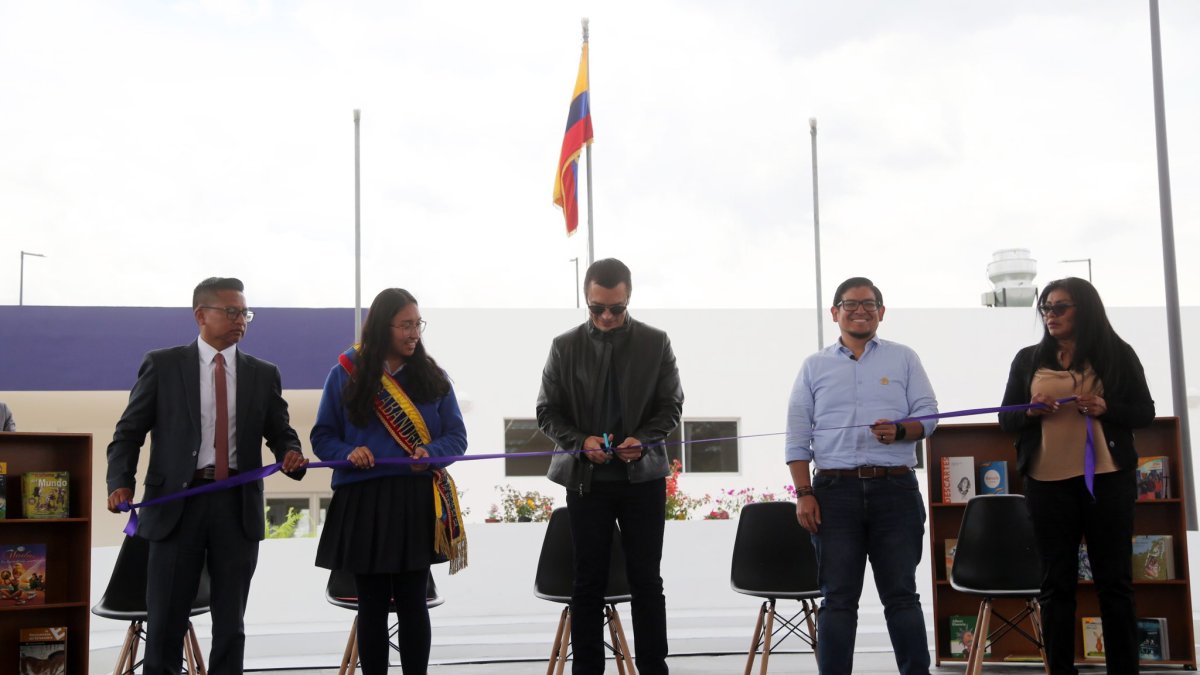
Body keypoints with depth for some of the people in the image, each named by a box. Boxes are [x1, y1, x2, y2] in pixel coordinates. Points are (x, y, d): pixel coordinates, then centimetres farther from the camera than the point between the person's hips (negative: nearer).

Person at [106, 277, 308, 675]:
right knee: (165, 620, 4)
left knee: (230, 622, 9)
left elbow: (280, 433, 11)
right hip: (177, 503, -2)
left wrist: (291, 453, -13)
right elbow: (129, 431, 2)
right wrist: (120, 482, -13)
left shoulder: (263, 374, 9)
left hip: (237, 505, 2)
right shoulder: (162, 364, 3)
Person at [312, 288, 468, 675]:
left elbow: (456, 436, 7)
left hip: (417, 502, 1)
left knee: (412, 602, 3)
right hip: (363, 504, 0)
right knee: (372, 605, 6)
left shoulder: (432, 375, 5)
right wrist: (348, 453, -16)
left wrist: (431, 452, -14)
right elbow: (323, 437, 5)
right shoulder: (346, 374, 2)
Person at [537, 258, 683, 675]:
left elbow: (671, 405, 5)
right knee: (588, 583, 5)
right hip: (585, 479, 0)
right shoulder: (565, 346, 1)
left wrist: (642, 440, -13)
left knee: (646, 581, 5)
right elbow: (547, 412, 3)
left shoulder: (655, 343, 2)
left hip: (643, 476, 0)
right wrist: (581, 441, -15)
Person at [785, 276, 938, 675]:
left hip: (895, 489, 0)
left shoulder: (903, 359, 11)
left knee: (901, 594, 3)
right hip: (835, 491, 0)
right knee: (838, 598, 3)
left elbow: (928, 415, 5)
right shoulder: (815, 366, 12)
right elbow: (798, 436, 7)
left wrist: (899, 430, -17)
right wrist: (804, 494, -2)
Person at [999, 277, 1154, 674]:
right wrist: (1031, 412, -11)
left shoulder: (1117, 354, 4)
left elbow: (1145, 413, 5)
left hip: (1107, 480, -1)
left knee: (1115, 581, 3)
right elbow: (1006, 419, 11)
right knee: (1056, 583, 4)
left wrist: (1105, 408, -14)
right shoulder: (1028, 360, 9)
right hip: (1048, 483, 2)